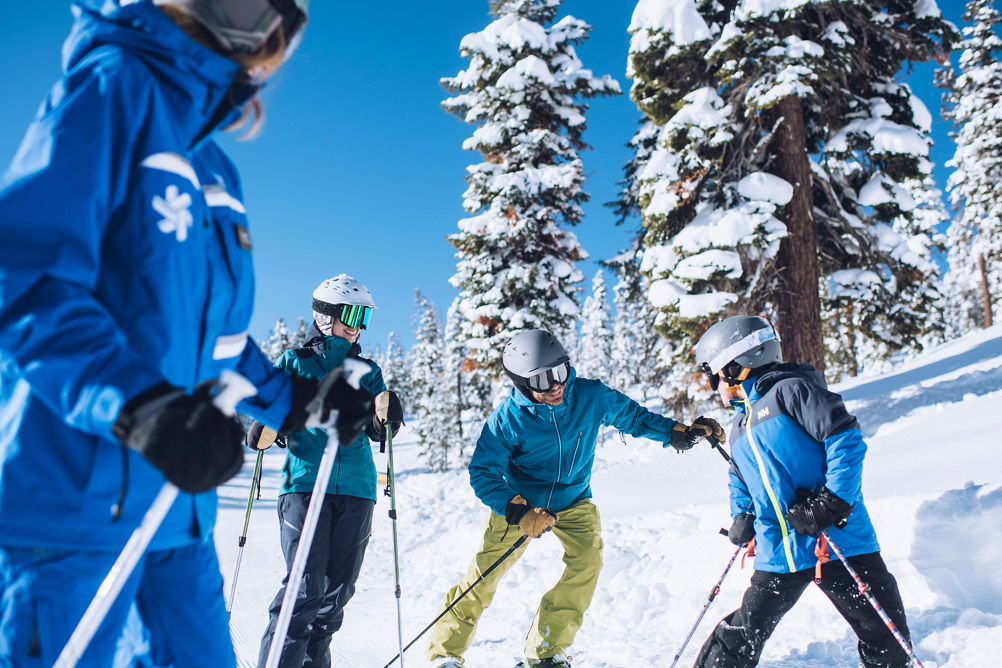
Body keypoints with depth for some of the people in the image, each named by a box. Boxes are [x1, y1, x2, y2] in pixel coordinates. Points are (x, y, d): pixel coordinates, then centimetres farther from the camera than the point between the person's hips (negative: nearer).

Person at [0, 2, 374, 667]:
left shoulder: (216, 169, 15)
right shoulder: (116, 84, -9)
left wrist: (296, 398, 17)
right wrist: (135, 401, -33)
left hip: (181, 498, 8)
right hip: (77, 492, -8)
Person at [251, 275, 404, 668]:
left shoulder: (367, 371, 16)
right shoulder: (294, 363, 8)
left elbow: (377, 433, 12)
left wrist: (386, 419, -10)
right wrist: (262, 432, -10)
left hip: (356, 488, 3)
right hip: (304, 483, -3)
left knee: (337, 588, 4)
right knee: (306, 583, -13)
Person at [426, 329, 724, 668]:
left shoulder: (590, 396, -18)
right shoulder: (508, 418, -24)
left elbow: (632, 415, -1)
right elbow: (482, 474, -21)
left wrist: (680, 433, -10)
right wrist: (520, 512, -34)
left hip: (573, 500, 3)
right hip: (519, 501, -2)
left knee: (588, 561, -18)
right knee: (485, 573, -9)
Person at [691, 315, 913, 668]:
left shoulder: (790, 390, -7)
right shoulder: (740, 428, 18)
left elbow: (847, 440, -14)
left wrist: (832, 503, -20)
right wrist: (742, 516, 12)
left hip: (837, 539, -6)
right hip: (778, 553, 6)